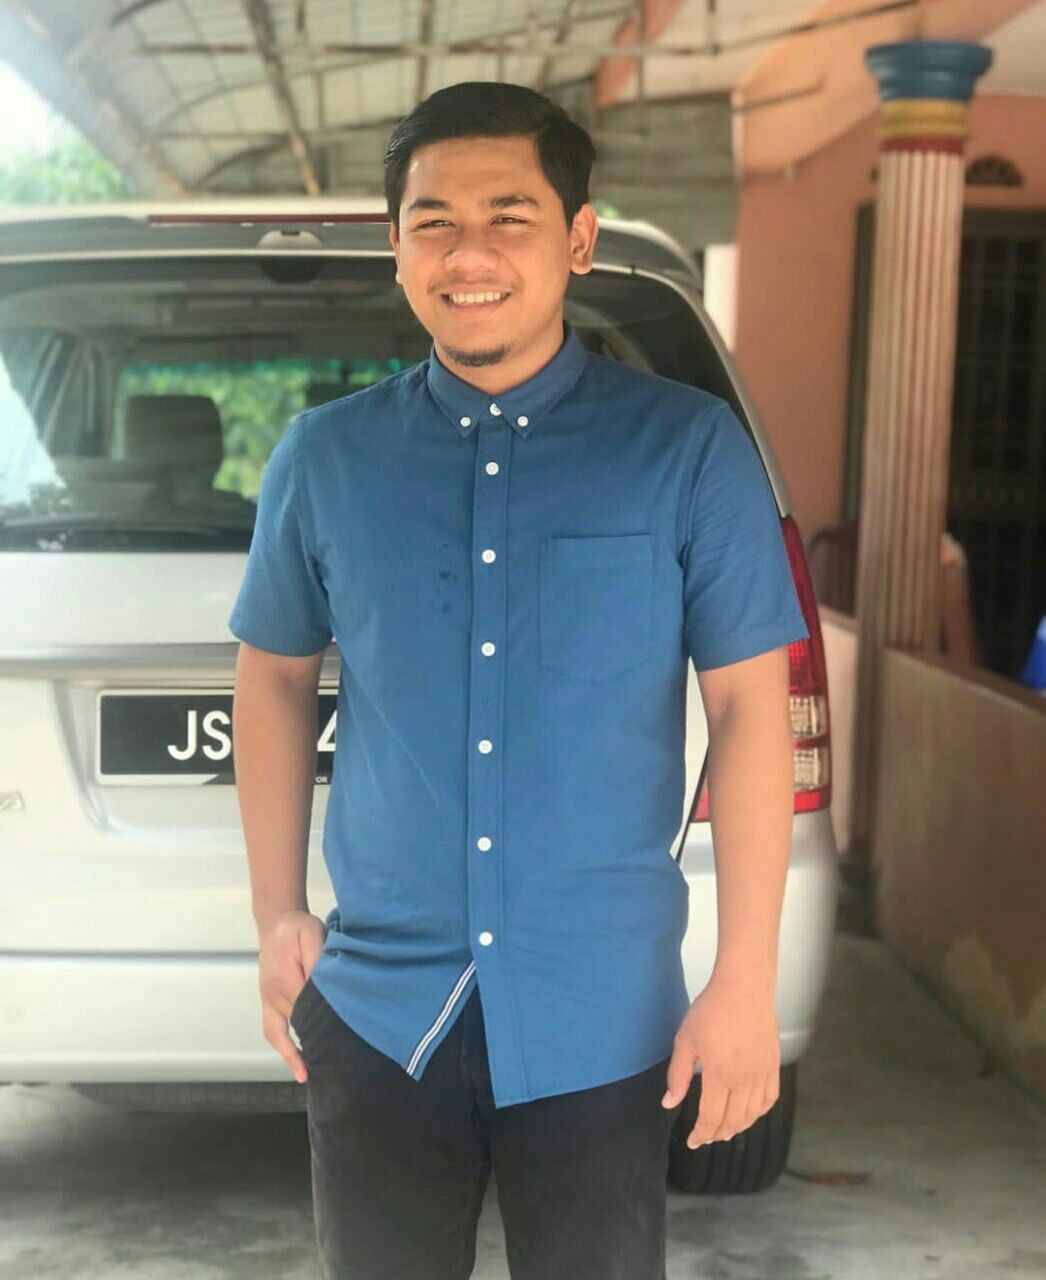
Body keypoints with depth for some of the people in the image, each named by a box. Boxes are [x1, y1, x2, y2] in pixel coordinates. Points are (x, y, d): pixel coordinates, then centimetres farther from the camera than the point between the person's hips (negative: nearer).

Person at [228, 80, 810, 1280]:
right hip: (374, 1010, 2)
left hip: (604, 1024, -2)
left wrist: (746, 981, -7)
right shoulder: (325, 457, 1)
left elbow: (750, 705, -5)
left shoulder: (690, 449, -6)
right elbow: (274, 677, 11)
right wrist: (276, 916, 6)